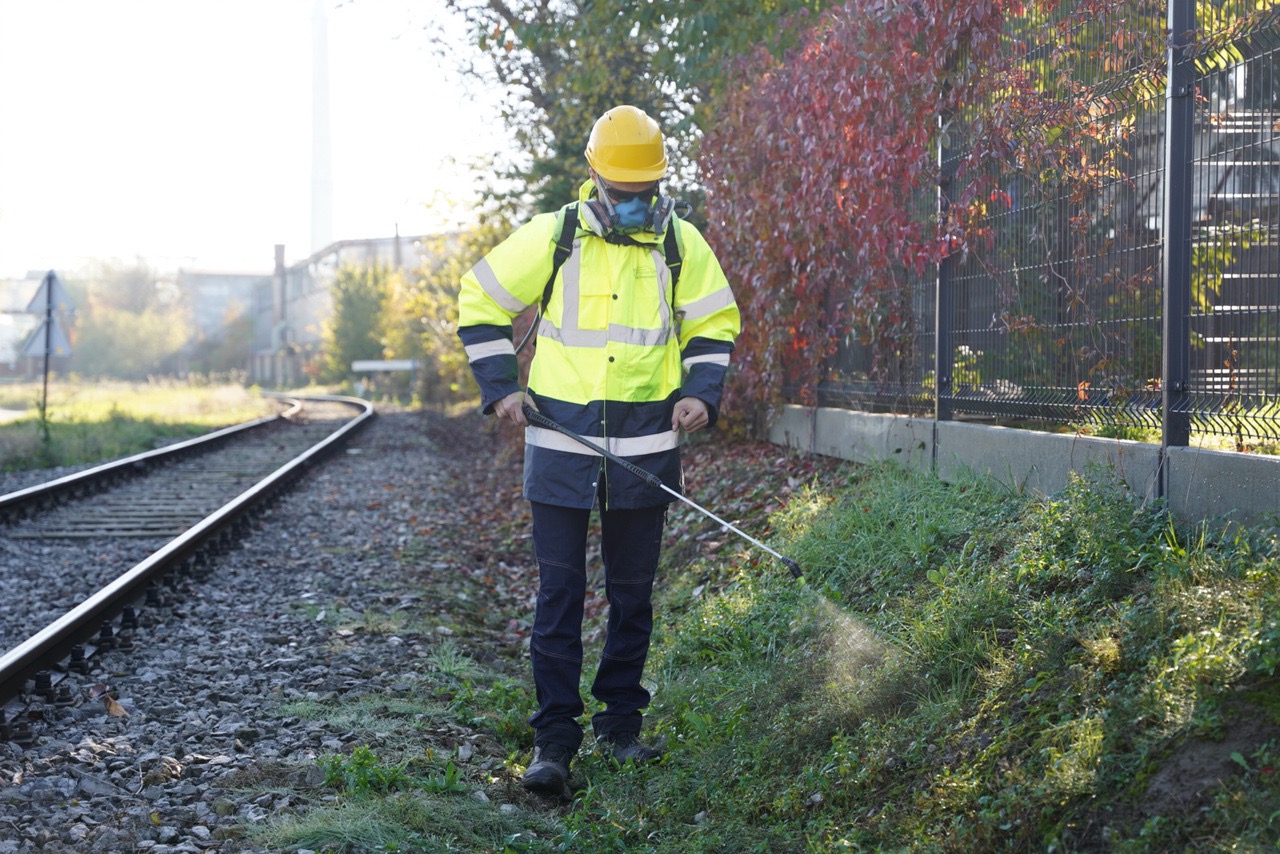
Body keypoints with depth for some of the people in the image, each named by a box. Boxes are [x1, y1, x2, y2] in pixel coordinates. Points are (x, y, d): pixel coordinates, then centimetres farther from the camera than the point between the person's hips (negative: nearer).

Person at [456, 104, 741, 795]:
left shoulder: (682, 244, 4)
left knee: (632, 592, 10)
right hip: (560, 441, -2)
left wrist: (700, 392, -3)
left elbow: (713, 324, 14)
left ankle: (622, 724, 22)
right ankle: (554, 738, 3)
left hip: (645, 448, 2)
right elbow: (480, 302, 8)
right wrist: (500, 387, -1)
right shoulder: (551, 237, -1)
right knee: (559, 591, -2)